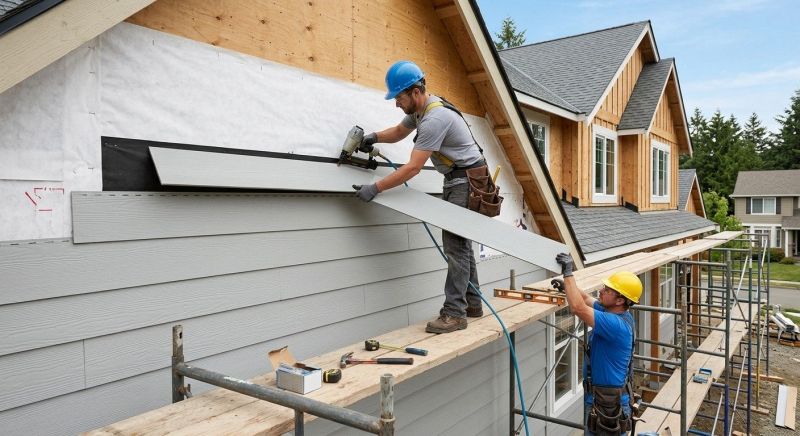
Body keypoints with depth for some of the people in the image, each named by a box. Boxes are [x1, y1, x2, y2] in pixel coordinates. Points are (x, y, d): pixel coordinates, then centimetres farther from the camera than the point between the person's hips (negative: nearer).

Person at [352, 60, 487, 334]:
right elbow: (399, 131, 24)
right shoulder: (421, 108, 6)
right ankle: (472, 303, 21)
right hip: (456, 179, 10)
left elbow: (412, 168, -28)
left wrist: (374, 189, -26)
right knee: (460, 242, 12)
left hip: (467, 180, -10)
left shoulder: (434, 119, -26)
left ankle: (455, 313, -11)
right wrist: (375, 137, 3)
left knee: (455, 243, -14)